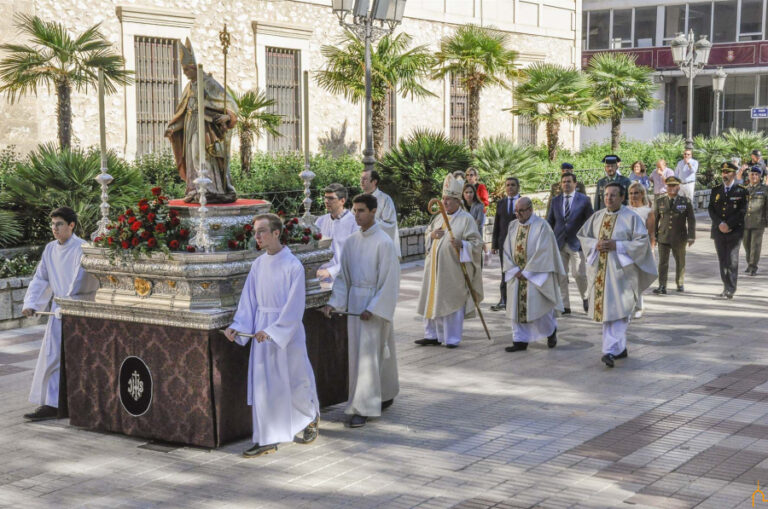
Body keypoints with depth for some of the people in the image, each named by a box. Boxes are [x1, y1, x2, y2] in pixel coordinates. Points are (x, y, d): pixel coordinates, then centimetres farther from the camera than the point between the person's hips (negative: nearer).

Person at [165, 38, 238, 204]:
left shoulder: (209, 83, -7)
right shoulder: (189, 87, 16)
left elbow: (228, 102, -12)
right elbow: (182, 112, 20)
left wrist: (226, 115, -31)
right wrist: (172, 127, 12)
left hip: (205, 126, -8)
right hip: (191, 127, 8)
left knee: (204, 158, -12)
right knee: (193, 158, 4)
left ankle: (211, 192, -11)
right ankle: (196, 192, 6)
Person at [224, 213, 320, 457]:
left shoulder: (293, 266, -13)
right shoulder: (258, 264, 4)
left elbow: (294, 307, -16)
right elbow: (248, 300, 7)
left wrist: (272, 331, -22)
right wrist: (237, 326, -6)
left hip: (287, 330, -5)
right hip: (262, 331, 5)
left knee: (295, 382, 8)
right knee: (261, 385, 3)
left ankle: (311, 419, 35)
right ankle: (267, 440, 10)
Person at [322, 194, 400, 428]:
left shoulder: (383, 242, -13)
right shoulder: (351, 241, 7)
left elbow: (390, 280, -14)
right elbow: (344, 276, 11)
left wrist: (373, 309, -17)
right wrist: (334, 302, 0)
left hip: (375, 304, -7)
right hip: (354, 303, 7)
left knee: (368, 355, -7)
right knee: (357, 353, 12)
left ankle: (363, 408, -4)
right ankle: (386, 395, 29)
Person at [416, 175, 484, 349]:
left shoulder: (466, 219, -7)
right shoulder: (439, 217, 13)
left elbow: (477, 243, -11)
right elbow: (426, 235, 22)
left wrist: (461, 244, -28)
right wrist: (432, 235, -2)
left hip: (453, 269, -7)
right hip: (435, 267, 7)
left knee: (452, 302, -2)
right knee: (433, 300, 10)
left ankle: (452, 339, 7)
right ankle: (433, 335, 19)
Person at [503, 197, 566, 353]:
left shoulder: (541, 226, -10)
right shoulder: (513, 226, 7)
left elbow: (543, 252, -15)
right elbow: (507, 249, 8)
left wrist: (527, 272, -15)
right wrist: (515, 270, -4)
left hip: (537, 275, -5)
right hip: (518, 275, 5)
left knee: (538, 305, -1)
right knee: (518, 308, 3)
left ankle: (551, 331, 25)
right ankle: (520, 341, 9)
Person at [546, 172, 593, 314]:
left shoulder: (583, 200, 0)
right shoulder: (555, 200, 10)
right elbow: (550, 221, 16)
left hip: (576, 243, -4)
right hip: (559, 244, 4)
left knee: (580, 274, -8)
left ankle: (585, 298, 20)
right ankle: (564, 306, 10)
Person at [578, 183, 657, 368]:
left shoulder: (631, 218, -4)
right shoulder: (597, 217, 11)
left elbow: (642, 242, -9)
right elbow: (583, 236, 15)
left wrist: (617, 246, -16)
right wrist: (596, 244, -6)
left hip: (620, 269, -6)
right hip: (600, 269, 6)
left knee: (617, 310, -12)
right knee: (605, 309, 10)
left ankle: (610, 351, -19)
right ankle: (620, 347, 22)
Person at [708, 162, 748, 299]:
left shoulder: (741, 191, 0)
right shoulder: (715, 190, 12)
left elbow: (742, 211, -7)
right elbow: (711, 209, 4)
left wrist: (728, 225, -13)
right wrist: (720, 224, -11)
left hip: (734, 231, -4)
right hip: (718, 231, 4)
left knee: (732, 261, -7)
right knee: (722, 261, 6)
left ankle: (730, 290, -6)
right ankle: (726, 288, 13)